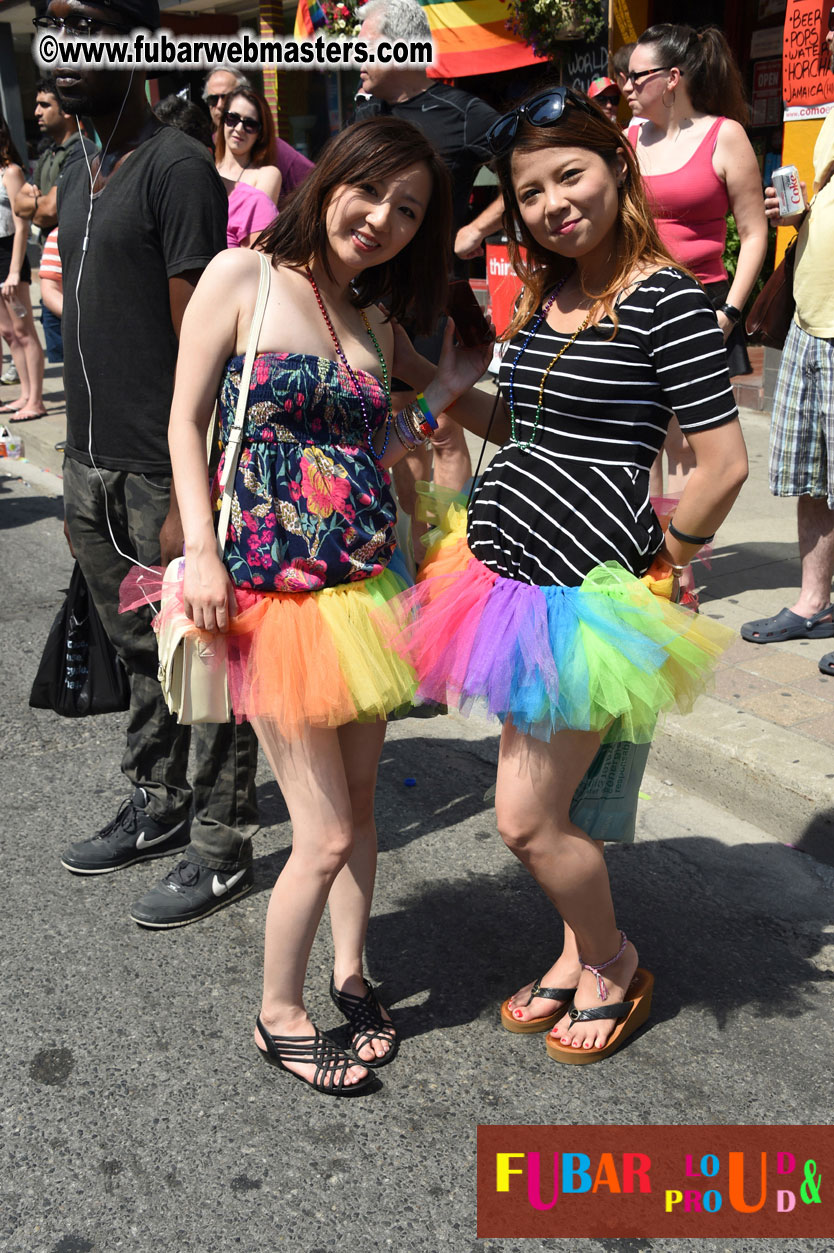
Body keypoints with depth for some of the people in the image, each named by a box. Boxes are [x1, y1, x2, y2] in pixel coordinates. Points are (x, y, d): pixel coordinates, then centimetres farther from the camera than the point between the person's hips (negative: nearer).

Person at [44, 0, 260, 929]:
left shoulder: (176, 171, -11)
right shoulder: (75, 181, 16)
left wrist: (187, 500, -19)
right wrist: (80, 474, 15)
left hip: (163, 477, -8)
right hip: (92, 470, 8)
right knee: (139, 653, 18)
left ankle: (222, 849, 16)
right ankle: (156, 806, 35)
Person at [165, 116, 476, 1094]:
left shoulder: (375, 326, 12)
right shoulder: (242, 278, -4)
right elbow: (186, 422, -5)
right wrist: (201, 550, -13)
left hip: (364, 587, 6)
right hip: (273, 593, -6)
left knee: (359, 801, 15)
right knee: (327, 833, -1)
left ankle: (348, 974, 38)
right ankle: (279, 1014, 23)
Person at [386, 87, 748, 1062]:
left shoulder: (665, 298, -13)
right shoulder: (543, 297, 11)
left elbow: (724, 464, -15)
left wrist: (656, 570, -8)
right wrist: (451, 390, 5)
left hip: (588, 592, -7)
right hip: (507, 570, 7)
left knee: (525, 820, 0)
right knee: (541, 805, 17)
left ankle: (613, 964, 28)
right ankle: (576, 953, 41)